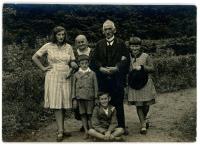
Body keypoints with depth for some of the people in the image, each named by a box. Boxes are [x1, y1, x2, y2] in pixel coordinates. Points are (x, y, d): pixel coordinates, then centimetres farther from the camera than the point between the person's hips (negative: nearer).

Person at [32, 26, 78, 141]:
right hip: (53, 77, -3)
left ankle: (61, 129, 14)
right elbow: (35, 57, 7)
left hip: (65, 78, 3)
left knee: (63, 104, 5)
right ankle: (60, 131, -8)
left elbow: (72, 62, 12)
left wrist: (73, 65, -10)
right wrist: (43, 68, 0)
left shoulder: (68, 47, 9)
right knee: (56, 104, -8)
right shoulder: (48, 46, 1)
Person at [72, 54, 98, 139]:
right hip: (80, 97, 2)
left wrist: (96, 98, 0)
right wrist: (74, 99, 3)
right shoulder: (76, 74, 7)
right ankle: (86, 132, 10)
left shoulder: (92, 73, 4)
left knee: (90, 115, 0)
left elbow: (95, 86, 5)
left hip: (90, 97, -1)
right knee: (83, 115, 4)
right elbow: (74, 87, 8)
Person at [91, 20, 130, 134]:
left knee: (118, 103, 1)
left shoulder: (121, 43, 6)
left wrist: (116, 68, -13)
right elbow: (94, 60, 9)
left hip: (117, 78, -2)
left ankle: (121, 127, 11)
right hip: (103, 79, 2)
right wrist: (101, 68, -8)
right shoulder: (99, 44, 14)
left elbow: (126, 60, -1)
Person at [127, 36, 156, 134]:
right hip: (133, 85, 1)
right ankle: (143, 125, 12)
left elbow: (152, 68, -2)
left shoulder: (145, 56, -1)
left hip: (145, 83, -1)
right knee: (138, 105, 2)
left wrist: (142, 67, -14)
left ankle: (144, 118, 37)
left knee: (146, 104, 5)